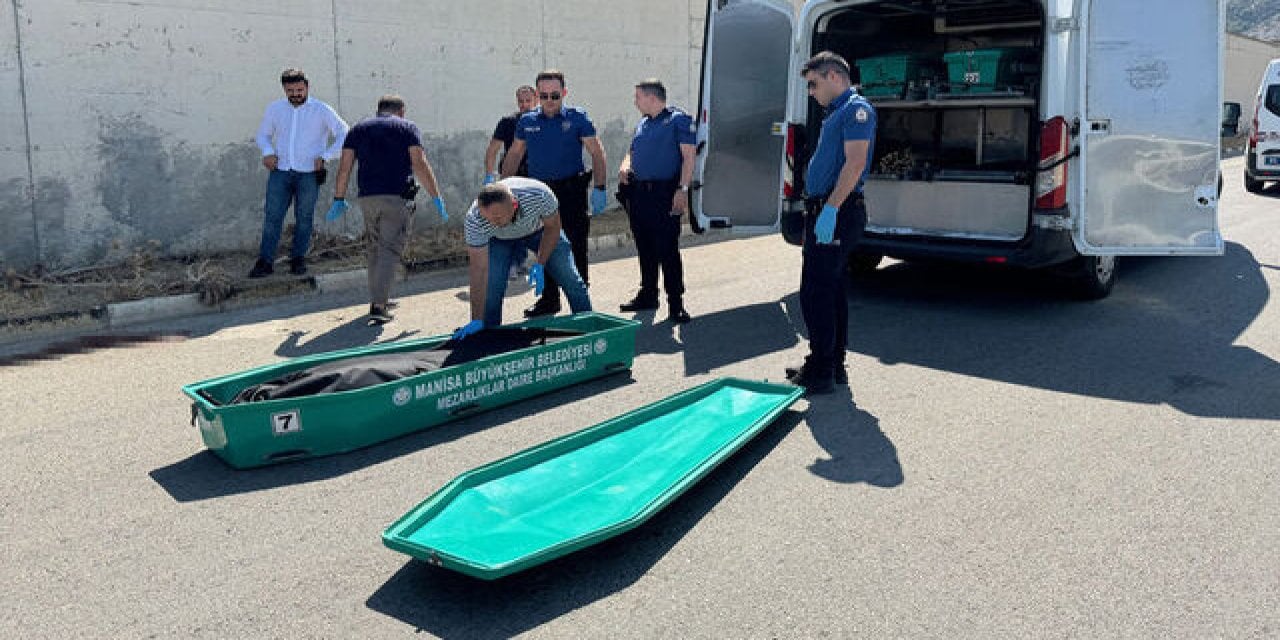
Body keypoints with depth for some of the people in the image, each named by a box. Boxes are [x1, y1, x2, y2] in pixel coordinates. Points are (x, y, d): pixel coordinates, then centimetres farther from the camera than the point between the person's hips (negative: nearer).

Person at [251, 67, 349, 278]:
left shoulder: (322, 110, 0)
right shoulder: (275, 108, 9)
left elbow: (344, 135, -1)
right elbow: (262, 134, 21)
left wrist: (325, 156, -9)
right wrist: (268, 152, 0)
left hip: (308, 174, -2)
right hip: (280, 172, 2)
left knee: (304, 218, 5)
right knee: (272, 216, -3)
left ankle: (298, 259, 16)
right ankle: (265, 261, 0)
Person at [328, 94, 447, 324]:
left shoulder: (359, 128, 17)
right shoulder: (407, 127, 6)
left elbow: (344, 167, 10)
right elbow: (420, 165, -6)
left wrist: (339, 199, 16)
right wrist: (437, 198, -3)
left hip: (367, 197, 4)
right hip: (397, 197, -4)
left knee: (375, 248, 18)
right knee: (390, 249, -5)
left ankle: (380, 298, 23)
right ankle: (378, 305, -14)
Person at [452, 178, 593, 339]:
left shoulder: (540, 194, -40)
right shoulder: (474, 220, -38)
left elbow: (552, 227, -18)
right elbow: (479, 270, -35)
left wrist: (539, 264, -27)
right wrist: (477, 321, -37)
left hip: (539, 230, 0)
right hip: (499, 240, 0)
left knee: (572, 282, -5)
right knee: (490, 289, -17)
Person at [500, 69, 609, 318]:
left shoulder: (577, 118, -2)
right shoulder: (527, 122, 9)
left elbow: (597, 153, -3)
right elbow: (514, 155, 17)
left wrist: (599, 189, -11)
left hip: (572, 192, -4)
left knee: (576, 248, -2)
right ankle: (549, 299, 23)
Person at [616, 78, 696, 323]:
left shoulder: (678, 120, -2)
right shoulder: (642, 123, 20)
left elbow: (688, 156, -9)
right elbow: (632, 152, 28)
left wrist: (682, 189, -19)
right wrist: (625, 166, 5)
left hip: (664, 193, -7)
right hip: (638, 193, 7)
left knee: (668, 249, -9)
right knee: (645, 248, 13)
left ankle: (675, 303, -5)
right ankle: (648, 294, 25)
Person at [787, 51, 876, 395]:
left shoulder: (856, 109, -11)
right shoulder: (835, 112, 20)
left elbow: (855, 162, -22)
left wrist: (830, 209, -27)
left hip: (837, 213, -10)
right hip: (824, 211, 10)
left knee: (815, 292, -9)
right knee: (832, 289, 14)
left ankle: (821, 372, -3)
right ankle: (833, 365, 22)